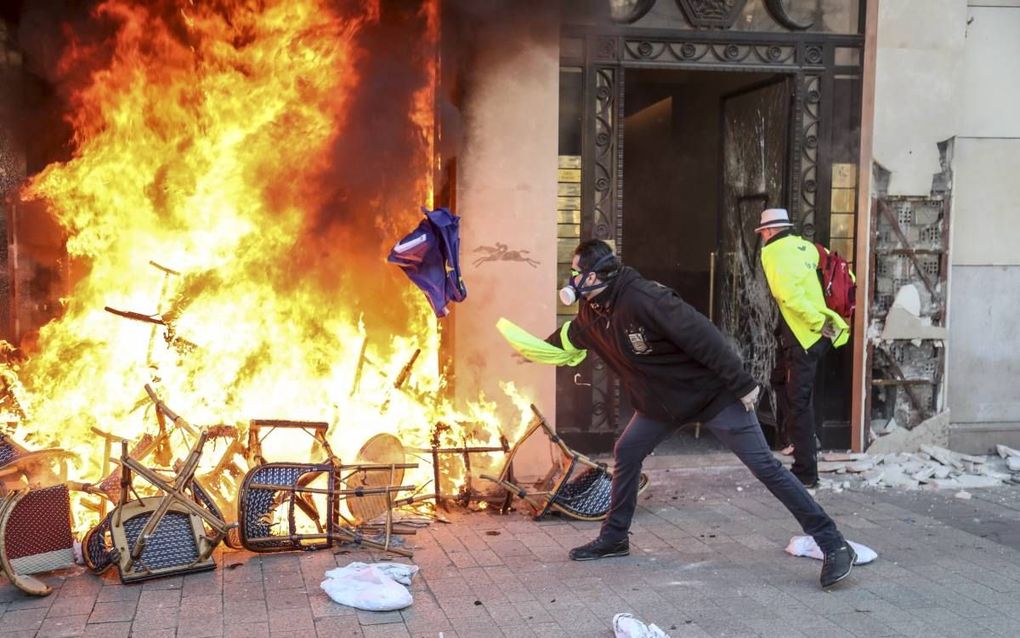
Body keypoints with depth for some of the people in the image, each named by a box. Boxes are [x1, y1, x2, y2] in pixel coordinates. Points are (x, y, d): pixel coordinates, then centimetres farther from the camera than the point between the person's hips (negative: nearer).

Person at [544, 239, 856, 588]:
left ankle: (834, 545, -5)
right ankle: (613, 538, 25)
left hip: (711, 393, -8)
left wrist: (741, 384, -26)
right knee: (626, 454, 6)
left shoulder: (643, 298, -29)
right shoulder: (591, 313, -1)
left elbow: (702, 336, -29)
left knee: (764, 465, -9)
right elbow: (565, 338, 22)